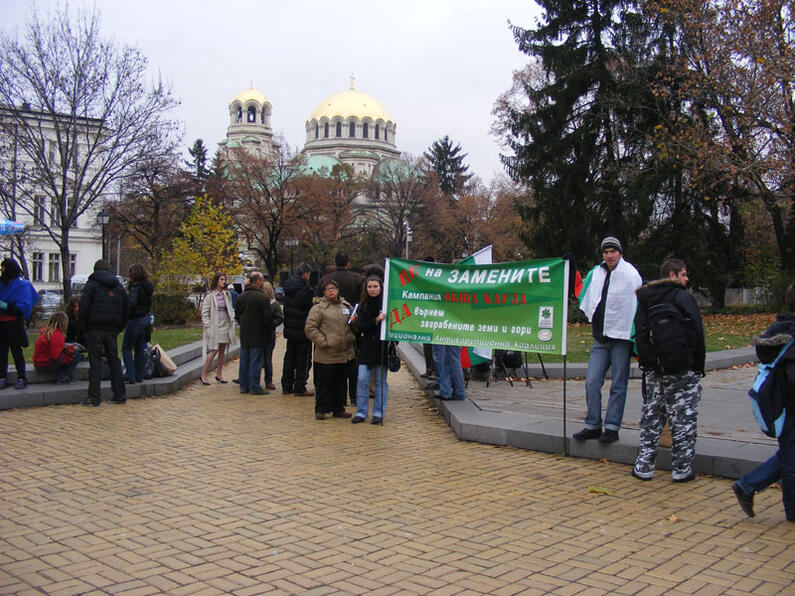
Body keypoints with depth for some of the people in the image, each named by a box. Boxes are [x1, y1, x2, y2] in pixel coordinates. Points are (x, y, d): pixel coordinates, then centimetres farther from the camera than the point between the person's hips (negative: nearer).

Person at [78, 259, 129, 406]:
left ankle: (94, 397, -3)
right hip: (112, 330, 4)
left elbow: (83, 308, -8)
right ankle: (119, 395, 12)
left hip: (95, 329, -4)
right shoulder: (119, 286, 14)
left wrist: (83, 328, -1)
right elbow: (126, 310, 14)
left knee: (95, 362, -2)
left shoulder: (91, 285, -2)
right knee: (114, 361, 10)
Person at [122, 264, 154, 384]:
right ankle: (139, 376, 17)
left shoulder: (135, 287, -15)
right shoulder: (147, 287, 10)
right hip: (145, 319, 8)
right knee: (139, 349, 14)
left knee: (126, 348, -1)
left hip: (135, 320, -8)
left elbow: (131, 303, -27)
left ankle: (130, 376, -5)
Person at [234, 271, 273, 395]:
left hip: (244, 335, 6)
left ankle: (244, 386, 19)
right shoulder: (263, 297, -16)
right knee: (255, 362, -2)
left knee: (244, 361, 13)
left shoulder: (240, 297, 5)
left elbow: (237, 315, 13)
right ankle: (254, 387, 2)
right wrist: (269, 332, 1)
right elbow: (268, 318, -15)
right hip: (257, 336, -6)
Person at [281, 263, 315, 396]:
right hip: (302, 330, -7)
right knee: (303, 359, 1)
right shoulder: (305, 288, -19)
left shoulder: (287, 287, 6)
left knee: (289, 357, 16)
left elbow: (286, 306, 11)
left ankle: (286, 386, 20)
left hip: (289, 329, 7)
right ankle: (300, 388, 3)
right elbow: (311, 308, -16)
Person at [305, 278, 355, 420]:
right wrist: (323, 341, -15)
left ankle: (338, 409, 24)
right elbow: (310, 328, -10)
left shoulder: (346, 306, 12)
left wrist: (352, 337, 6)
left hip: (345, 354, 6)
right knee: (324, 383, 1)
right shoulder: (319, 308, -6)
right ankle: (320, 410, 12)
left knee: (341, 382, 13)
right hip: (326, 355, -6)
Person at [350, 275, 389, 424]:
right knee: (362, 380, -1)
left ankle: (378, 413, 14)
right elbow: (360, 326, -2)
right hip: (366, 348, 2)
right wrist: (376, 321, -15)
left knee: (380, 381, 6)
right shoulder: (363, 305, 6)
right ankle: (361, 412, 10)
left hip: (382, 347, -2)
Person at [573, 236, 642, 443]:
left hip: (621, 337, -4)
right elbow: (587, 303, 20)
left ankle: (612, 428, 10)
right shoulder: (596, 273, 8)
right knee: (591, 382, 1)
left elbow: (636, 305, -7)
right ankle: (593, 425, 11)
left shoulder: (630, 274, -6)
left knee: (618, 386, 2)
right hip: (600, 338, 4)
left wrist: (635, 335, -10)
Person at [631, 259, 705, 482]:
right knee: (683, 419, 3)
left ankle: (644, 466, 12)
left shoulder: (644, 299, 10)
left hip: (653, 370, 5)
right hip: (682, 371, -5)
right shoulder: (683, 298, -7)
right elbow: (696, 333, -8)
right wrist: (698, 366, -1)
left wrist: (646, 360, 13)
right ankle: (681, 469, 6)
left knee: (651, 417, 11)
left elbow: (639, 334, 10)